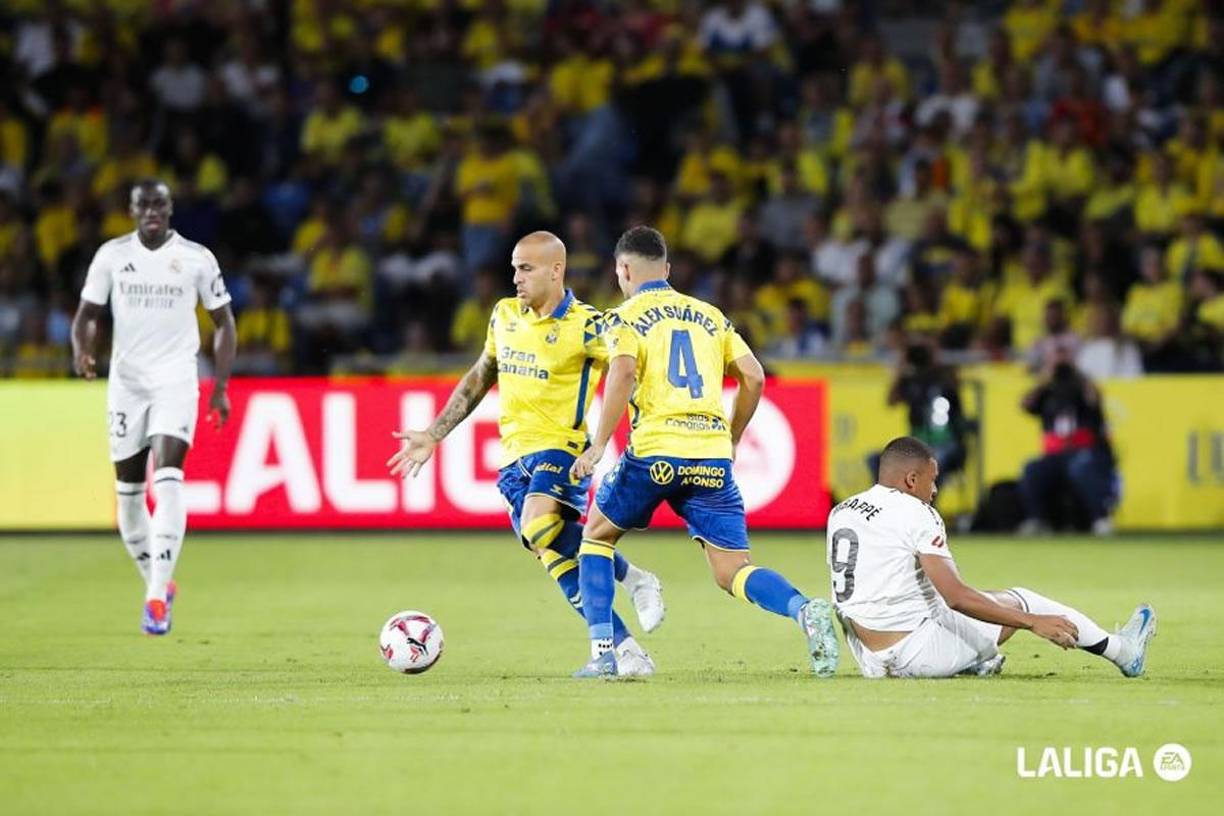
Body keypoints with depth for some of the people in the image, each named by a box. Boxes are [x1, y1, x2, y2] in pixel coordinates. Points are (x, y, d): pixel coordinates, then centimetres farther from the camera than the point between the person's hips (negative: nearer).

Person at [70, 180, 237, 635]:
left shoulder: (197, 258, -1)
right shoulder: (112, 255, 3)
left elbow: (223, 324, 7)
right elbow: (88, 312, 5)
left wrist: (220, 387, 1)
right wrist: (82, 349, -17)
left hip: (176, 380, -3)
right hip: (126, 381, 3)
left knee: (168, 478, -20)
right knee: (128, 490, 6)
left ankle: (156, 596, -25)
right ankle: (158, 584, 27)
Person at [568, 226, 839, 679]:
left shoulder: (626, 317, 5)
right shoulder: (709, 315, 19)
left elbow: (623, 372, -14)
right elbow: (754, 377, 13)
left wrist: (598, 445, -12)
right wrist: (731, 441, 24)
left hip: (655, 454, -3)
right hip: (712, 457, 3)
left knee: (597, 535, 21)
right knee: (734, 572, 3)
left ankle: (603, 653, 11)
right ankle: (806, 610, -27)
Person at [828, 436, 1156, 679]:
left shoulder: (840, 513, 10)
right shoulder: (915, 513, -13)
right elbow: (956, 597, -19)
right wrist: (1033, 622, -15)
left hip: (869, 661, 7)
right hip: (913, 653, -7)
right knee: (1018, 602, 11)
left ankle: (971, 660, 17)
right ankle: (1121, 650, 23)